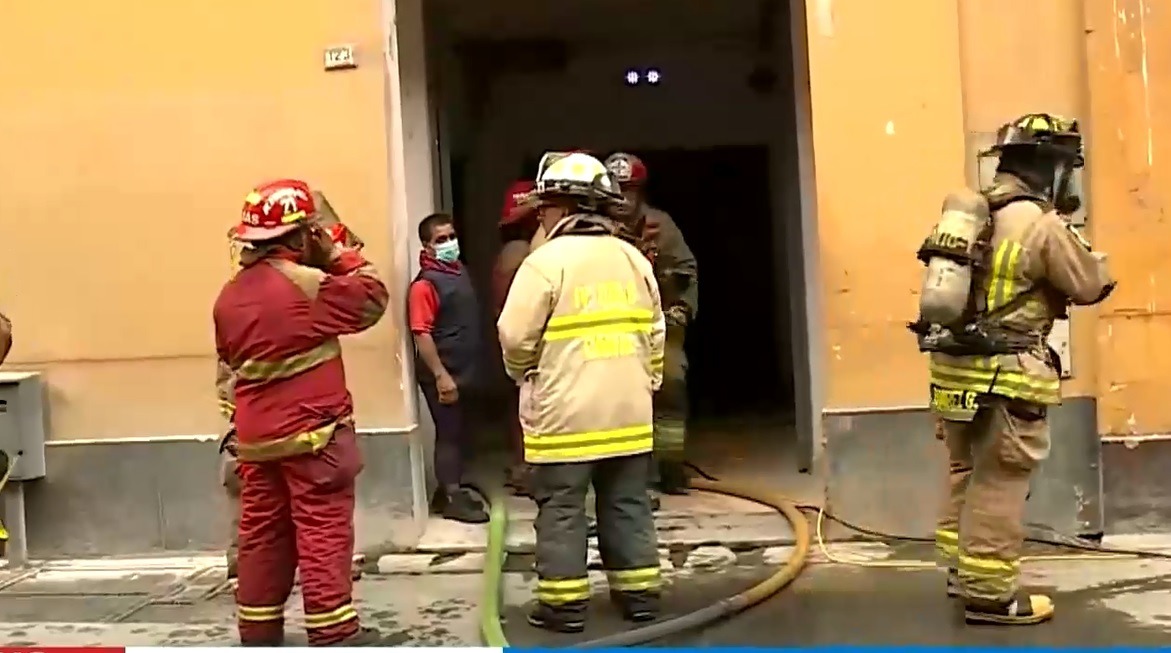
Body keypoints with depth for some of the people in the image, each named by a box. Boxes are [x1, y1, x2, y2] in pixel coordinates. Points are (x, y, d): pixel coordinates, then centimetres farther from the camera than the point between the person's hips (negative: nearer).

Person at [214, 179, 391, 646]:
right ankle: (335, 634, 4)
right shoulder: (307, 285, -16)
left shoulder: (229, 296, 8)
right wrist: (338, 256, 3)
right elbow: (372, 299, -6)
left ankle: (258, 633, 20)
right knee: (323, 534, -1)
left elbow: (231, 364, 16)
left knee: (262, 536, 12)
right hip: (313, 434, -7)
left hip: (256, 439, 7)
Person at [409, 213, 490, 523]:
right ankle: (452, 499, 6)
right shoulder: (425, 284, -17)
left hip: (463, 369, 8)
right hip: (443, 373, -8)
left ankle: (451, 490, 26)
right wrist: (441, 375, -24)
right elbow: (421, 334, -22)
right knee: (449, 433, -2)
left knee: (459, 432, 15)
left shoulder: (459, 270, 10)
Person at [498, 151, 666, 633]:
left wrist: (525, 375, 8)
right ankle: (639, 593, 20)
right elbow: (654, 333, 12)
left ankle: (564, 605, 9)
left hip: (565, 412, -5)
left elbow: (516, 337, -12)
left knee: (561, 509, 4)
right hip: (627, 410, 6)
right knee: (628, 504, 14)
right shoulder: (633, 258, 7)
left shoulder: (546, 261, -12)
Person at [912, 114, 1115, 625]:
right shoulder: (1041, 224, -13)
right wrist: (1071, 237, 15)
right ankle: (990, 593, 7)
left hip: (953, 365, 8)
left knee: (965, 473, 19)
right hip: (1004, 376, -8)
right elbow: (1090, 285, -3)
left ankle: (960, 568, 31)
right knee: (998, 484, 0)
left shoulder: (969, 211, 10)